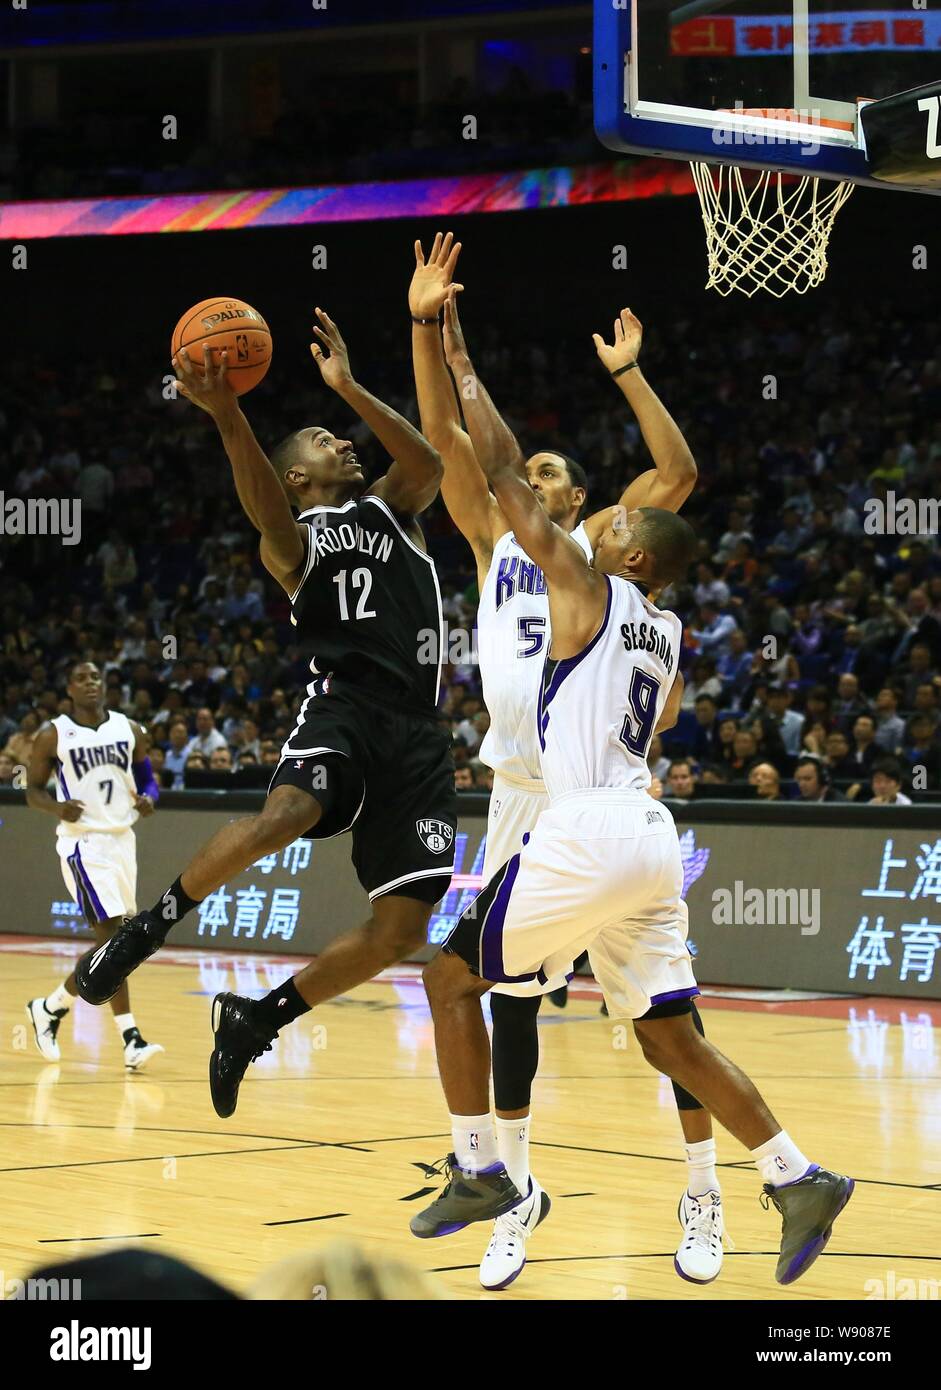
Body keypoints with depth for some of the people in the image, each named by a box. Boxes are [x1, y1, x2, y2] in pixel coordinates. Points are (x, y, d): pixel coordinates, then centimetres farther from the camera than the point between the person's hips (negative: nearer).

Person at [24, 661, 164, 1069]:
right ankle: (131, 1040, -16)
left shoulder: (129, 730, 6)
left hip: (122, 839, 6)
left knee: (114, 944, 12)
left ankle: (50, 1008, 31)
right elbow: (33, 791, 0)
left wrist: (148, 799, -8)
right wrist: (57, 807, -21)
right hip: (83, 843, -6)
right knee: (114, 938, -16)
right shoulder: (52, 736, -5)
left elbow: (147, 777, 15)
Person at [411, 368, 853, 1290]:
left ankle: (476, 1171, 5)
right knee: (670, 1035, 11)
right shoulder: (667, 635, 18)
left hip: (589, 831, -8)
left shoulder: (590, 588, -3)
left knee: (452, 977, 5)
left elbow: (503, 472, 0)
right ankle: (796, 1179, 3)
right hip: (649, 833, 8)